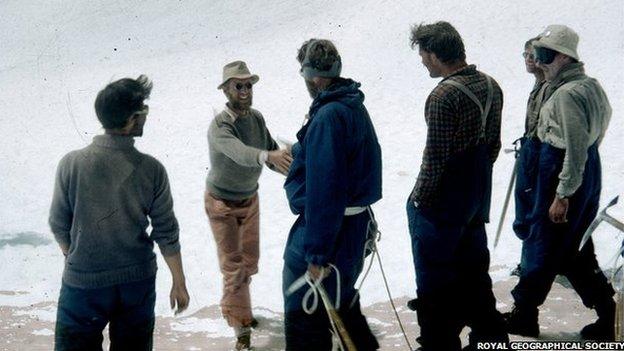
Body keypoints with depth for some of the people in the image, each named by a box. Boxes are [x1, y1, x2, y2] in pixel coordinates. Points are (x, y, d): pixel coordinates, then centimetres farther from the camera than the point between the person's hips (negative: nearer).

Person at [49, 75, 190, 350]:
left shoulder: (71, 164, -13)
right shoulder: (151, 170, -11)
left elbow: (60, 226, -4)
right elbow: (166, 234, -6)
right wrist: (179, 283, 6)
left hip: (84, 281, -1)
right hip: (138, 281, 2)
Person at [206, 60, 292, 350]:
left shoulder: (257, 118, -9)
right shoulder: (219, 126, -29)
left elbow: (272, 150, -7)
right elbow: (239, 152, -49)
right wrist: (268, 155, -68)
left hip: (250, 199, 6)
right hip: (222, 204, -6)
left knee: (250, 261, 19)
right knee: (233, 266, -5)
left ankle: (237, 306, 42)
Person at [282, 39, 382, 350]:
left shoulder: (327, 117, -22)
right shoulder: (355, 106, 9)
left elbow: (323, 192, -26)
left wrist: (317, 253, -24)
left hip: (329, 228, -10)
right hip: (355, 224, 10)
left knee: (304, 321, -1)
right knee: (341, 301, 25)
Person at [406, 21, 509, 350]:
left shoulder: (444, 96, -23)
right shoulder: (490, 86, 2)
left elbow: (435, 159, -21)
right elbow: (493, 144, 10)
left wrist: (419, 199, -10)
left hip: (441, 204, -8)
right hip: (478, 199, 8)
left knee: (435, 280, 6)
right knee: (474, 273, 22)